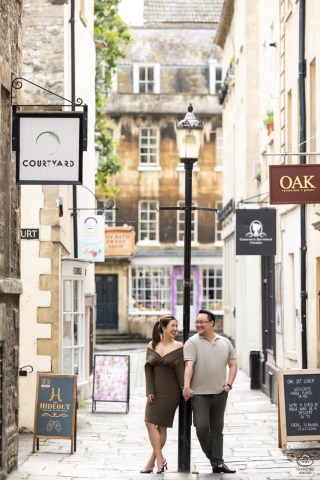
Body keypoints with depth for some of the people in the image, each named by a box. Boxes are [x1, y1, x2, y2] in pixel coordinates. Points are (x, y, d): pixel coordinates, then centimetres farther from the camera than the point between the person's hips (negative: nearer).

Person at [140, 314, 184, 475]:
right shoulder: (152, 346, 5)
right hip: (155, 391, 4)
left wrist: (185, 390, -13)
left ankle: (152, 461, 0)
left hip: (170, 392, -4)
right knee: (150, 423, -3)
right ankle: (160, 460, 0)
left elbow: (180, 370, -6)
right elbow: (148, 369, 1)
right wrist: (149, 391, -6)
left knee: (161, 426, -5)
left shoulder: (178, 347, -2)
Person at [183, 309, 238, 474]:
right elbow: (189, 365, -15)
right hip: (199, 393, -4)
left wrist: (229, 384, 2)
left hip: (220, 393, 4)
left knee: (217, 429, 7)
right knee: (202, 426, -10)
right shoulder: (193, 342, -5)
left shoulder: (225, 343, 9)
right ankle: (212, 456, 12)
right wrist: (186, 386, -28)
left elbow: (233, 364, 15)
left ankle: (218, 462, 10)